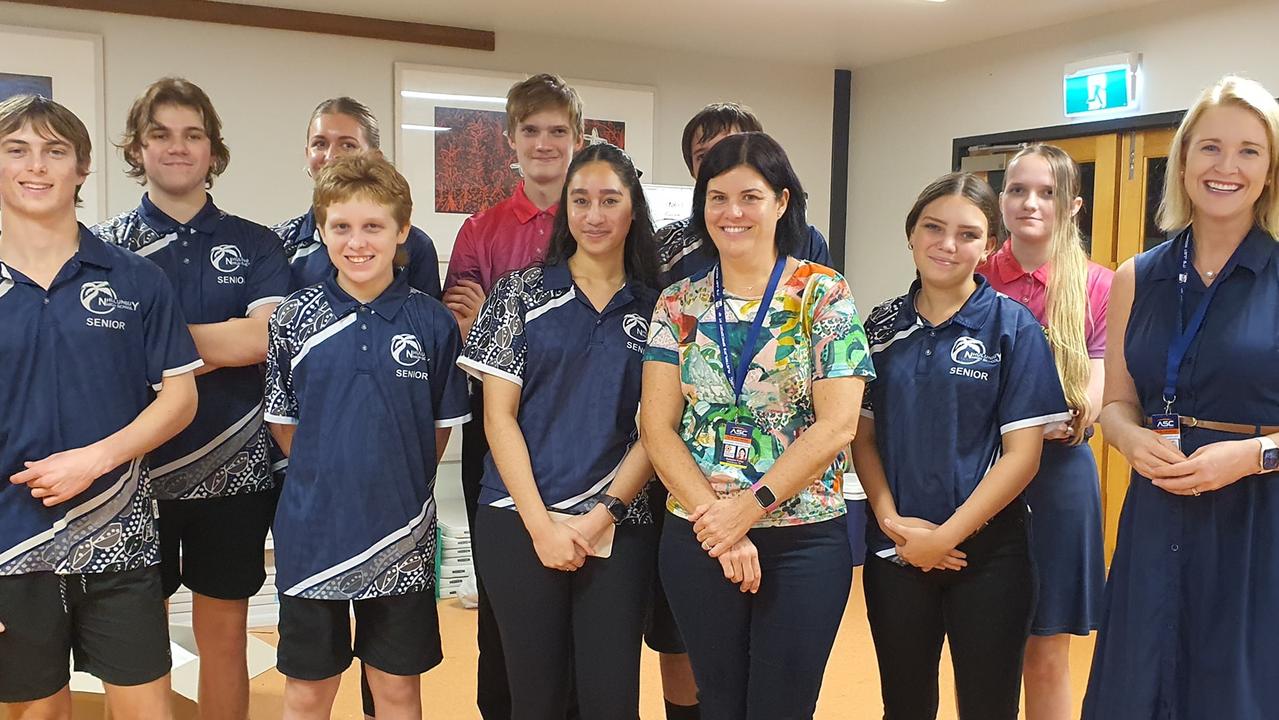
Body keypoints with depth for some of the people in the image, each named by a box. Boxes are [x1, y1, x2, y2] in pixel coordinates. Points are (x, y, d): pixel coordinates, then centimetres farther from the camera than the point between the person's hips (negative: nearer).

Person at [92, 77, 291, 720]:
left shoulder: (253, 244, 5)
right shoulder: (104, 246, 4)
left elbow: (269, 336, -12)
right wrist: (220, 344, -14)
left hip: (233, 468, 1)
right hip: (136, 468, 0)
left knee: (224, 635, 11)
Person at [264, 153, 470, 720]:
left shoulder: (431, 322, -4)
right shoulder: (294, 318, -3)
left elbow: (443, 424, 6)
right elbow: (282, 419, 6)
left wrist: (402, 484, 5)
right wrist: (328, 480, 6)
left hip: (402, 539, 0)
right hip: (313, 537, 0)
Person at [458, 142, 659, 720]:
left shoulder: (655, 308, 7)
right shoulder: (522, 293, 3)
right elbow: (498, 414, -1)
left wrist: (600, 517, -9)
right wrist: (541, 524, -9)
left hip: (618, 528, 1)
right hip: (520, 522, -1)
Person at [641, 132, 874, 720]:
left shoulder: (822, 294, -4)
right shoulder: (679, 303, 4)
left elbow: (836, 425, -11)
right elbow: (657, 427, -1)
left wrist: (746, 509, -16)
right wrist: (716, 523, -13)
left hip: (804, 539, -2)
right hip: (696, 539, 2)